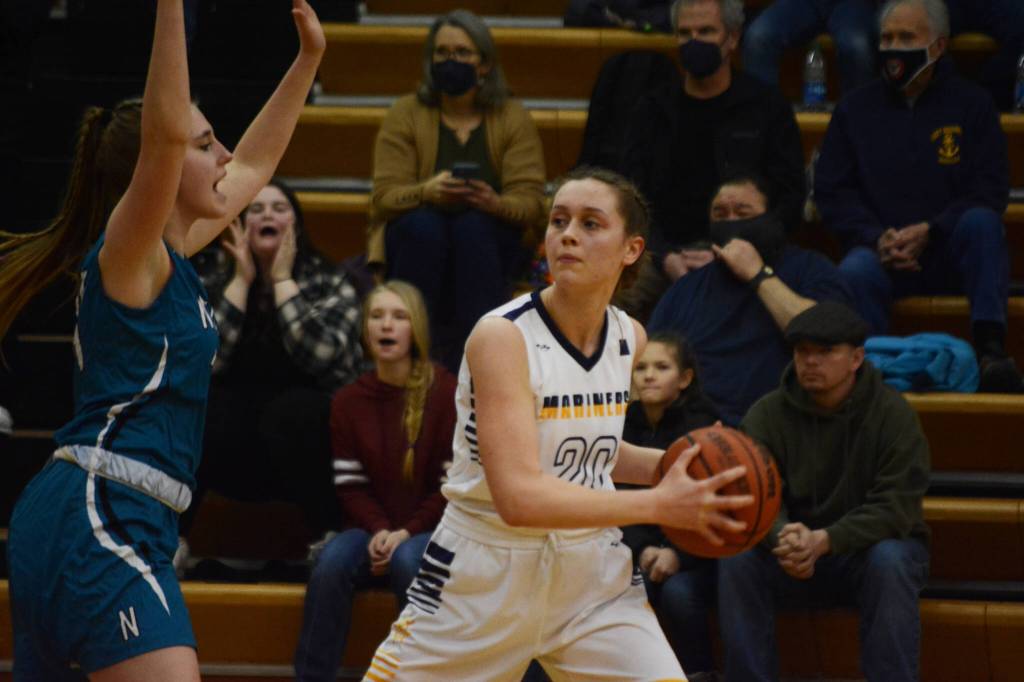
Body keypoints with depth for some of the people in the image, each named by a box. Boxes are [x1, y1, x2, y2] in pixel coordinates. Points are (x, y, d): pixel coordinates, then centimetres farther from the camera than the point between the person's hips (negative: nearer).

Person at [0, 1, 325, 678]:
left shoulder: (171, 254, 18)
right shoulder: (127, 254, -6)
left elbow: (253, 165, 32)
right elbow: (163, 133, -24)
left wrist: (309, 57, 32)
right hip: (101, 516, -10)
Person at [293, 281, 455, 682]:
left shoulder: (445, 393, -5)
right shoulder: (349, 401, 6)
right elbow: (350, 484, 5)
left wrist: (407, 533, -16)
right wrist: (379, 530, -14)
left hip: (431, 530, -3)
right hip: (376, 531, 3)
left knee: (408, 561, -35)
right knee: (332, 561, -28)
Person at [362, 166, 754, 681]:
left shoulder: (629, 338, 1)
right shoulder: (501, 337, -20)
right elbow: (519, 496, -29)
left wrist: (671, 466, 1)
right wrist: (658, 505, -27)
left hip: (591, 568, 5)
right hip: (484, 576, -4)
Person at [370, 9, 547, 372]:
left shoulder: (513, 118, 3)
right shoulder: (405, 114, 3)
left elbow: (530, 203, -7)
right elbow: (384, 197, -8)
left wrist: (495, 203, -31)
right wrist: (426, 192, -31)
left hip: (488, 246, 0)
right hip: (417, 246, 0)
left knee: (473, 227, -34)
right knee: (422, 224, -34)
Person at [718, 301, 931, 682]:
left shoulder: (893, 414, -10)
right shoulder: (767, 415, -3)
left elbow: (895, 507, -18)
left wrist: (825, 541, -33)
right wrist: (783, 537, -35)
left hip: (865, 549, -2)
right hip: (795, 562, 2)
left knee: (889, 561, -35)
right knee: (737, 559, -26)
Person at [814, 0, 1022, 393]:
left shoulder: (972, 105, 10)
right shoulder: (855, 110, 14)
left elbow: (990, 190, 0)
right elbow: (831, 191, 7)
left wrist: (930, 232, -16)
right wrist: (876, 237, -13)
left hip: (951, 257, 0)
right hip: (881, 255, 0)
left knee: (981, 223, -33)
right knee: (855, 272, -34)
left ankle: (991, 349, -40)